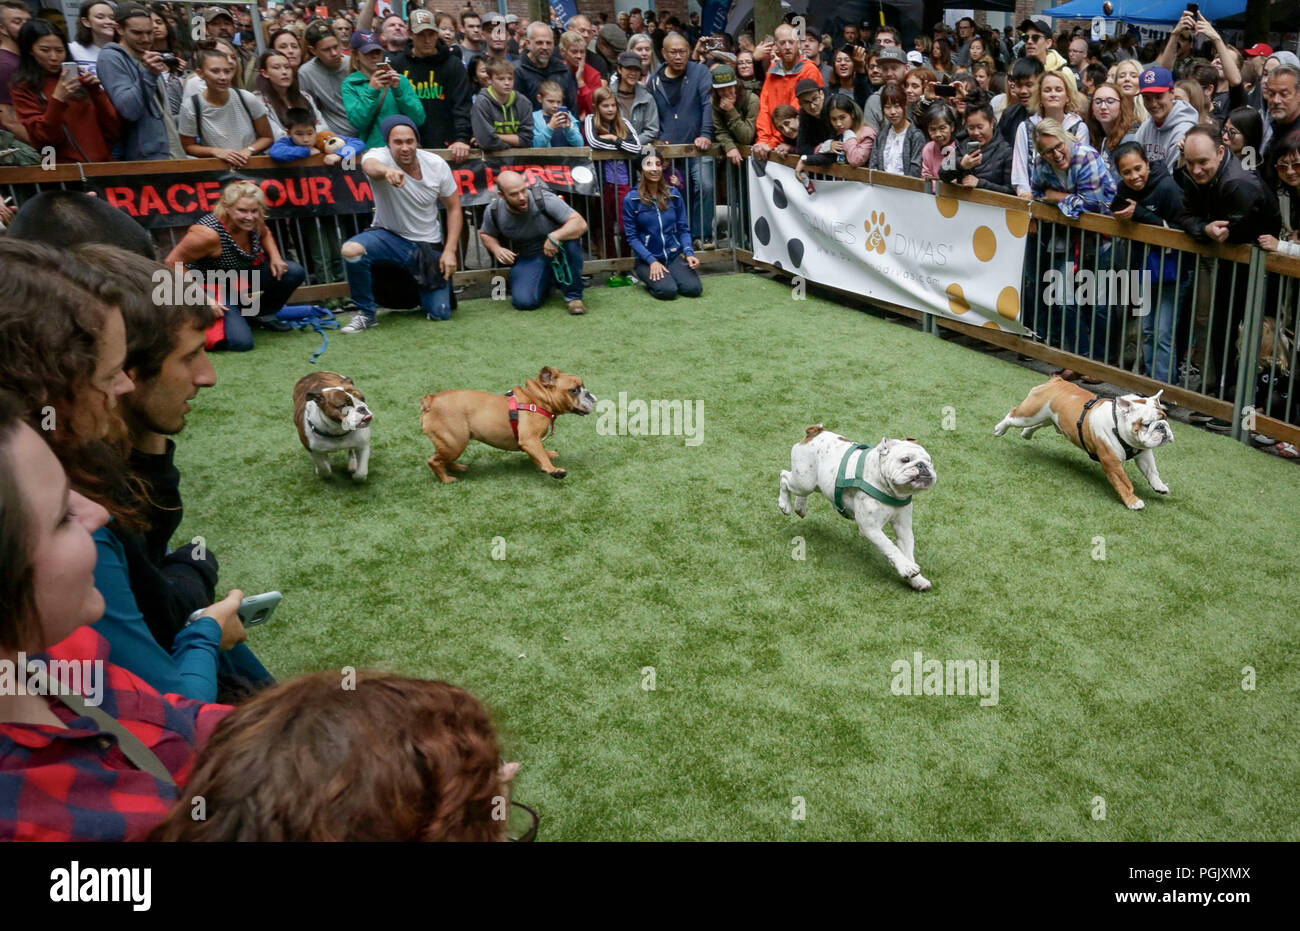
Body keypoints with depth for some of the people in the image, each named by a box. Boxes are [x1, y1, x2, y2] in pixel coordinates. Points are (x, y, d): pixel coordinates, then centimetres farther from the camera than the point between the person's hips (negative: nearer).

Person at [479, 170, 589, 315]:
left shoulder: (543, 199, -23)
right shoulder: (493, 212, -11)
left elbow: (580, 224, -28)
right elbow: (486, 234, 12)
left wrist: (555, 236, -44)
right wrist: (496, 249, -10)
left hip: (557, 252, -2)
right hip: (528, 258, 3)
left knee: (570, 237, -36)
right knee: (523, 302, -23)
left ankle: (573, 296, -18)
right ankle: (548, 279, 15)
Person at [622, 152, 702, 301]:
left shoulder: (673, 194, 3)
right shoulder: (631, 199, -6)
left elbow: (683, 229, 7)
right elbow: (631, 237, -6)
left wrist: (689, 253, -10)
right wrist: (652, 261, -15)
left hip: (675, 255, 3)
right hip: (647, 258, -3)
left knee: (693, 288, -21)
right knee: (668, 290, -28)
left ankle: (670, 276, 12)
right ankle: (651, 279, 7)